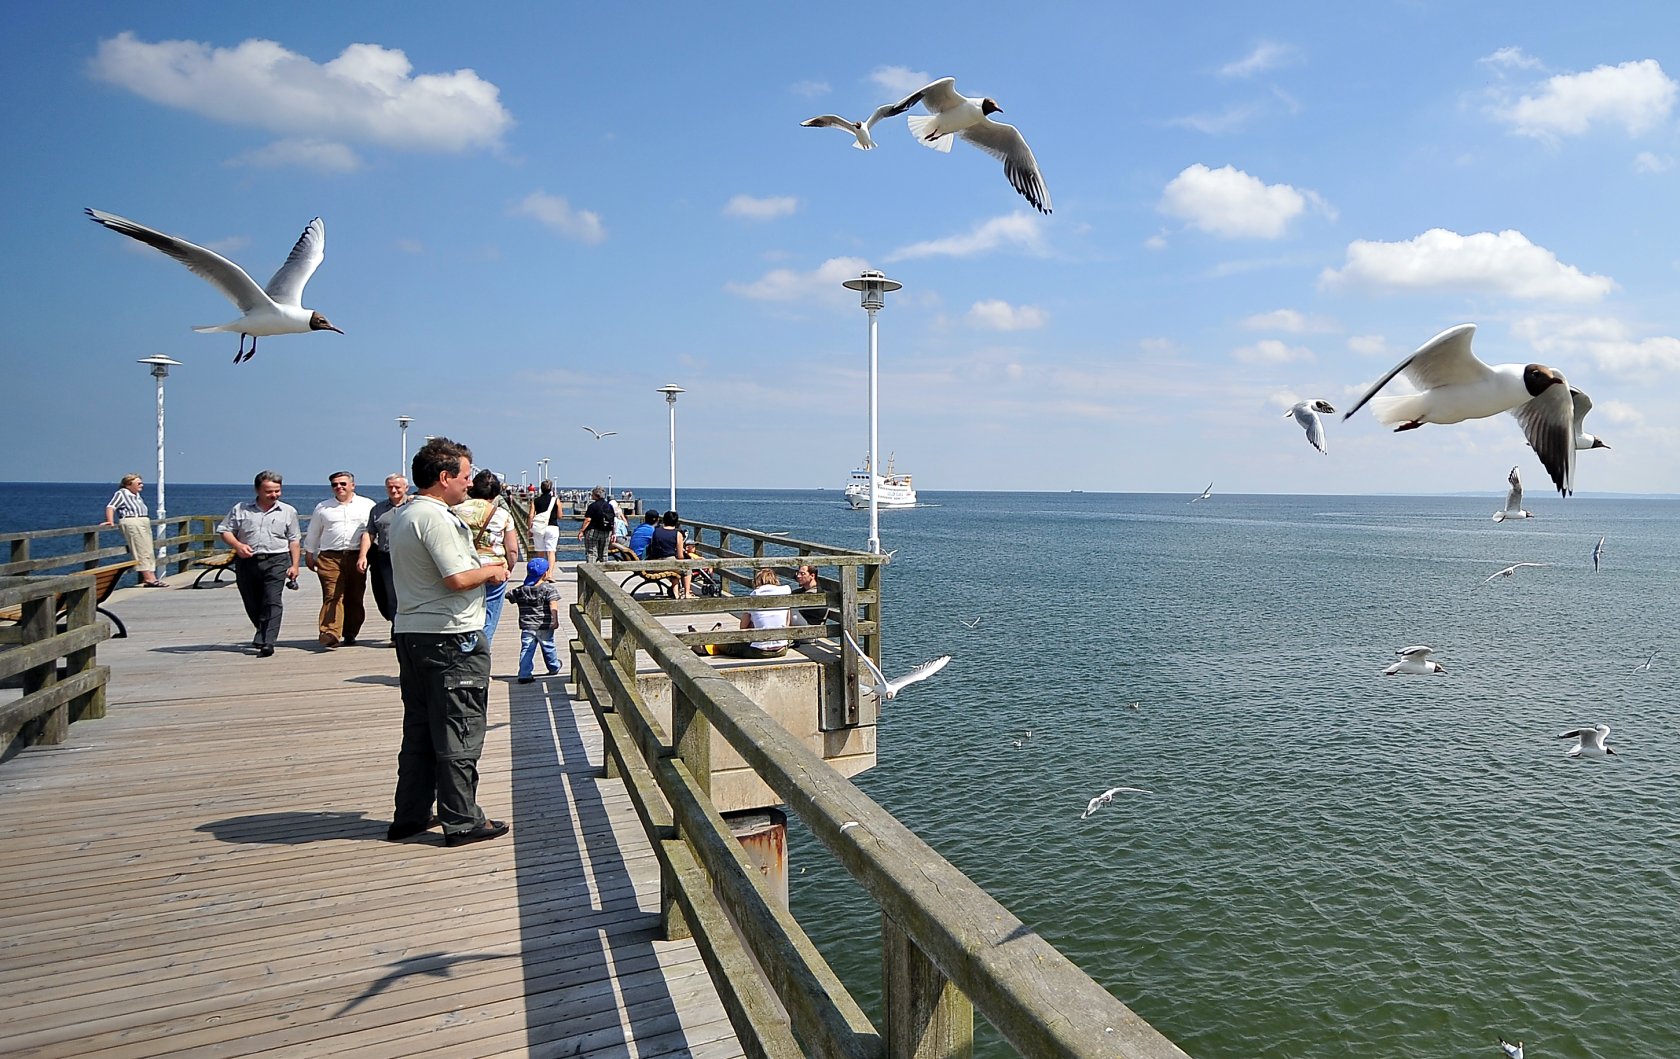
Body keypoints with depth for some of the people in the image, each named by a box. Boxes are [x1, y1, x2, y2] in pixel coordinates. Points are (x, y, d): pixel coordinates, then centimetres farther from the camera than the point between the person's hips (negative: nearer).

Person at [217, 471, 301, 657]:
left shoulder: (288, 511, 9)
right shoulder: (241, 509, 9)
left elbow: (294, 540, 10)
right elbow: (225, 530, 10)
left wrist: (294, 565, 2)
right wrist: (237, 545, -10)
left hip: (276, 560, -2)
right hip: (246, 562, 2)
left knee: (272, 602, -14)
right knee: (252, 604, 11)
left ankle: (266, 643, -19)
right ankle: (263, 633, 34)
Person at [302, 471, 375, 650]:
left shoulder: (368, 506, 8)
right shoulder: (322, 508, 14)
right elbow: (313, 534, 22)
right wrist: (309, 554, 22)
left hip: (357, 557, 0)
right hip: (330, 558, 0)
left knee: (355, 598, 6)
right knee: (332, 596, -12)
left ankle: (350, 634, 18)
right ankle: (330, 635, -18)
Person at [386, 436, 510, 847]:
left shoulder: (404, 514, 14)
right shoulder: (435, 518, -18)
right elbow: (457, 579, -24)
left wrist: (479, 566, 15)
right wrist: (491, 570, -7)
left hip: (410, 632, 10)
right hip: (450, 638, -10)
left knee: (419, 728, 17)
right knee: (458, 731, 0)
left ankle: (410, 816, 25)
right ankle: (462, 822, 8)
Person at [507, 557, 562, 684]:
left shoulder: (520, 591, 3)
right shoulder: (550, 588, -8)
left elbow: (509, 596, 16)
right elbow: (553, 605, -20)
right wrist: (555, 620, -25)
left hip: (527, 627, 2)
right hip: (544, 627, -2)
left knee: (526, 649, 3)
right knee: (548, 647, 16)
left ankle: (524, 674, -4)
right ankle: (554, 667, 36)